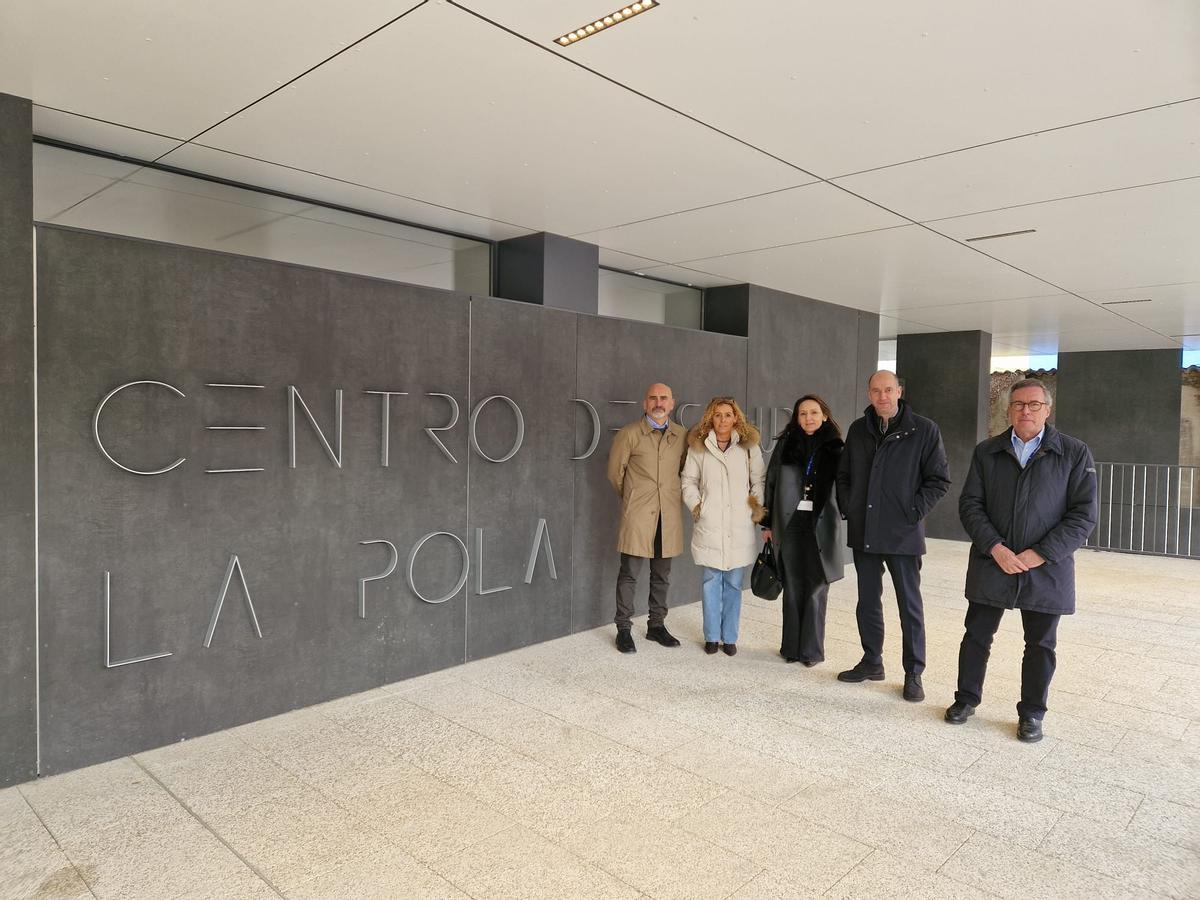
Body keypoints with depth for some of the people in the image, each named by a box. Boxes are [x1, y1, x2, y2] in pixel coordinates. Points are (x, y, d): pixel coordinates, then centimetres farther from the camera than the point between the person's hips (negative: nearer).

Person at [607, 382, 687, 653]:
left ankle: (657, 625, 26)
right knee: (629, 573, 0)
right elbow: (615, 472, 4)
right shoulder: (629, 434, -3)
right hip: (637, 515, -3)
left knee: (662, 575, 12)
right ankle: (623, 630, 12)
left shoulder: (683, 436, 6)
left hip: (668, 516, 3)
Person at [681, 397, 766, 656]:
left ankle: (729, 637, 18)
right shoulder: (698, 447, 4)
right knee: (711, 582, 6)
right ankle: (712, 636, 18)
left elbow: (759, 482, 7)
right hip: (709, 526, 0)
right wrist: (696, 506, 0)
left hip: (739, 527, 0)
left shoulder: (749, 447, 3)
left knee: (733, 584, 6)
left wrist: (757, 509, -1)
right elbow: (688, 481, 9)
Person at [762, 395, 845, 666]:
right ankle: (791, 647, 16)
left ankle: (811, 649, 13)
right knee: (792, 587, 6)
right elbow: (771, 483, 8)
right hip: (790, 524, 1)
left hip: (821, 526, -1)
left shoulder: (835, 448, 3)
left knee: (816, 588, 2)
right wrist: (768, 523, 6)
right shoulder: (785, 444, 6)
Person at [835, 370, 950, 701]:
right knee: (867, 600, 13)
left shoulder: (924, 430, -5)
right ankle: (872, 662, 28)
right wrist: (848, 508, 6)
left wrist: (913, 512, -10)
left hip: (902, 534, -4)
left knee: (909, 603, 4)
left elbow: (939, 480, -4)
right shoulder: (858, 430, 8)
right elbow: (843, 475, 16)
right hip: (863, 532, 4)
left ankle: (913, 673, 16)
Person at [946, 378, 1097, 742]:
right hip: (991, 563, 1)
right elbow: (970, 504, 0)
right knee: (977, 635, 9)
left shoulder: (1075, 454, -2)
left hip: (1046, 569, -1)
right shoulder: (986, 452, 4)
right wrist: (995, 548, -14)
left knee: (1040, 645, 10)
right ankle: (966, 698, 27)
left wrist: (1040, 554, -14)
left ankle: (1031, 714, 26)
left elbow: (1084, 513, -6)